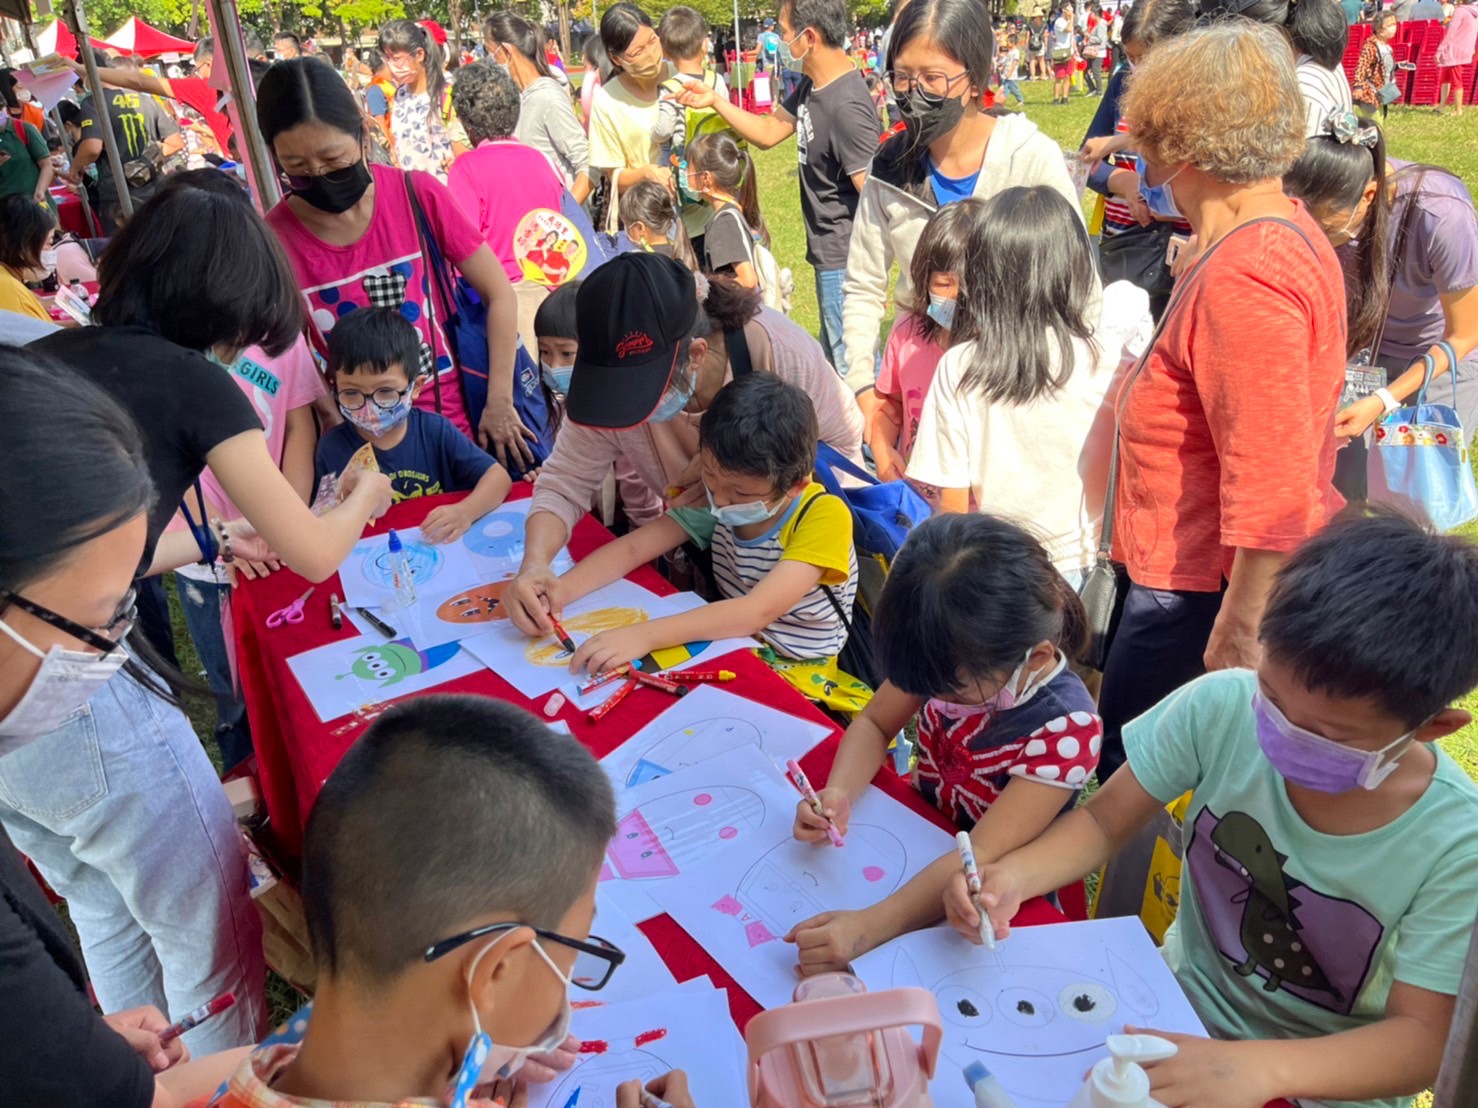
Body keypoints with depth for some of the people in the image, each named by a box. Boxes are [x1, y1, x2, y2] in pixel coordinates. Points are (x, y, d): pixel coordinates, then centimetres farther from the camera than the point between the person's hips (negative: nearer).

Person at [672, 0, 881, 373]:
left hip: (846, 261, -10)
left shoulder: (847, 107, -25)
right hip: (829, 255, 10)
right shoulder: (810, 86, 4)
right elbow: (768, 132, 18)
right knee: (834, 358, 23)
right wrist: (714, 101, 9)